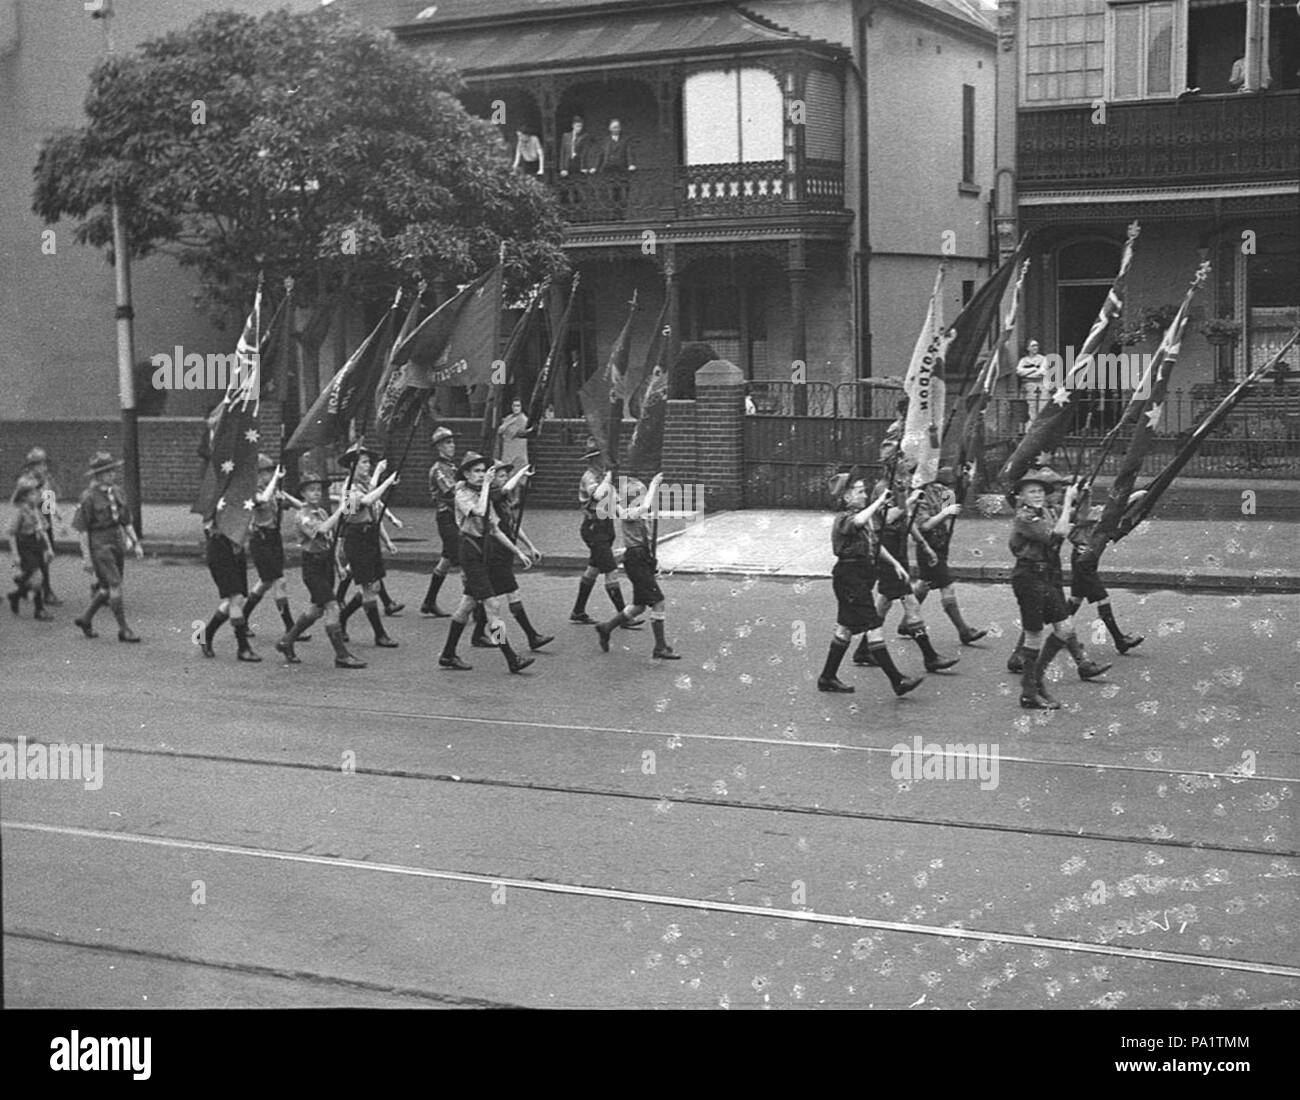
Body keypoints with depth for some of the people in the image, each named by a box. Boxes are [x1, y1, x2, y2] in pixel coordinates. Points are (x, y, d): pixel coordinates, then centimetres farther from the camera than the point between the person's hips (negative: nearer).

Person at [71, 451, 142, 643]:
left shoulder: (116, 492, 9)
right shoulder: (88, 497, -12)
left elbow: (126, 521, 16)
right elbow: (81, 528, -11)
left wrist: (136, 543, 10)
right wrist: (86, 557, -13)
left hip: (117, 543, 7)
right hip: (99, 546, -7)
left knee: (107, 588, 12)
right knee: (115, 585, -10)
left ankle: (85, 618, 29)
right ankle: (123, 630, -5)